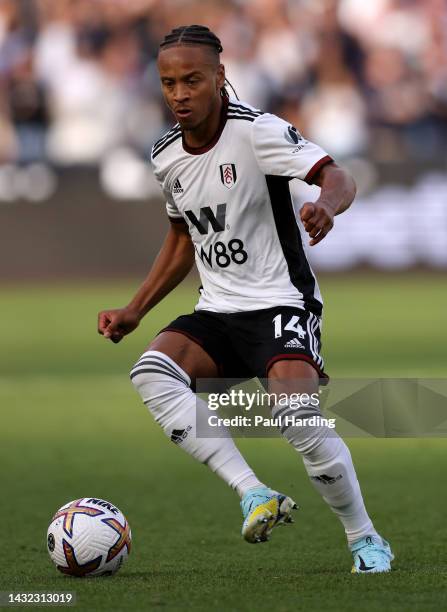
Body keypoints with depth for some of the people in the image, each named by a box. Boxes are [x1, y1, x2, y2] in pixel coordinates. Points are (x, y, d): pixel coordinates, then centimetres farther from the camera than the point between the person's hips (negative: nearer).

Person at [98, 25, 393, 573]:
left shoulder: (258, 131, -12)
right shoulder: (166, 157, 7)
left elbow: (337, 178, -24)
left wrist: (326, 205, -48)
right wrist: (133, 312, 18)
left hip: (281, 305, -6)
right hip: (217, 312, 6)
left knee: (295, 406, -30)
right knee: (151, 371, -24)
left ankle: (365, 539, -8)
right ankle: (254, 495, -29)